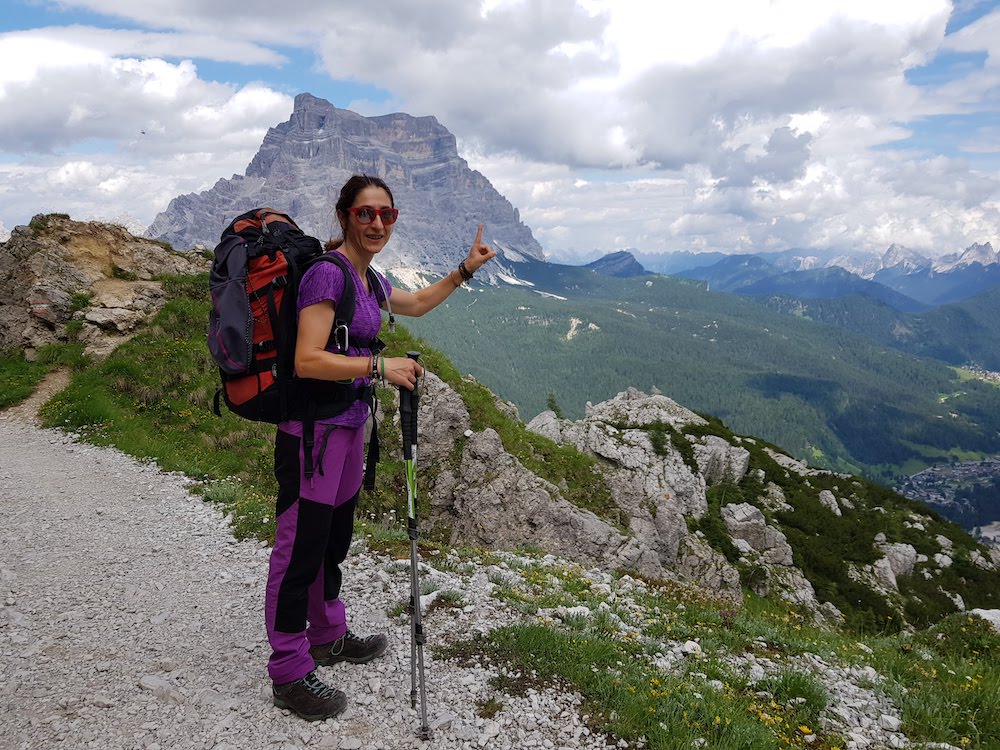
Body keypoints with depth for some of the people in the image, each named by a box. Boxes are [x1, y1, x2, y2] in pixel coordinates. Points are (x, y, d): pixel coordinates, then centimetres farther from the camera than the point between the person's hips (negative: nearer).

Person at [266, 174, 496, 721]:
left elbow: (415, 303, 30)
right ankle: (289, 674, 16)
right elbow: (307, 361, -26)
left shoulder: (368, 277, 11)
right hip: (312, 429, -9)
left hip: (348, 425, 9)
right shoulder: (327, 273, -18)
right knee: (301, 548, 1)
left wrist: (465, 270, 24)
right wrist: (380, 366, -22)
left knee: (334, 538, 21)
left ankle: (328, 636, 40)